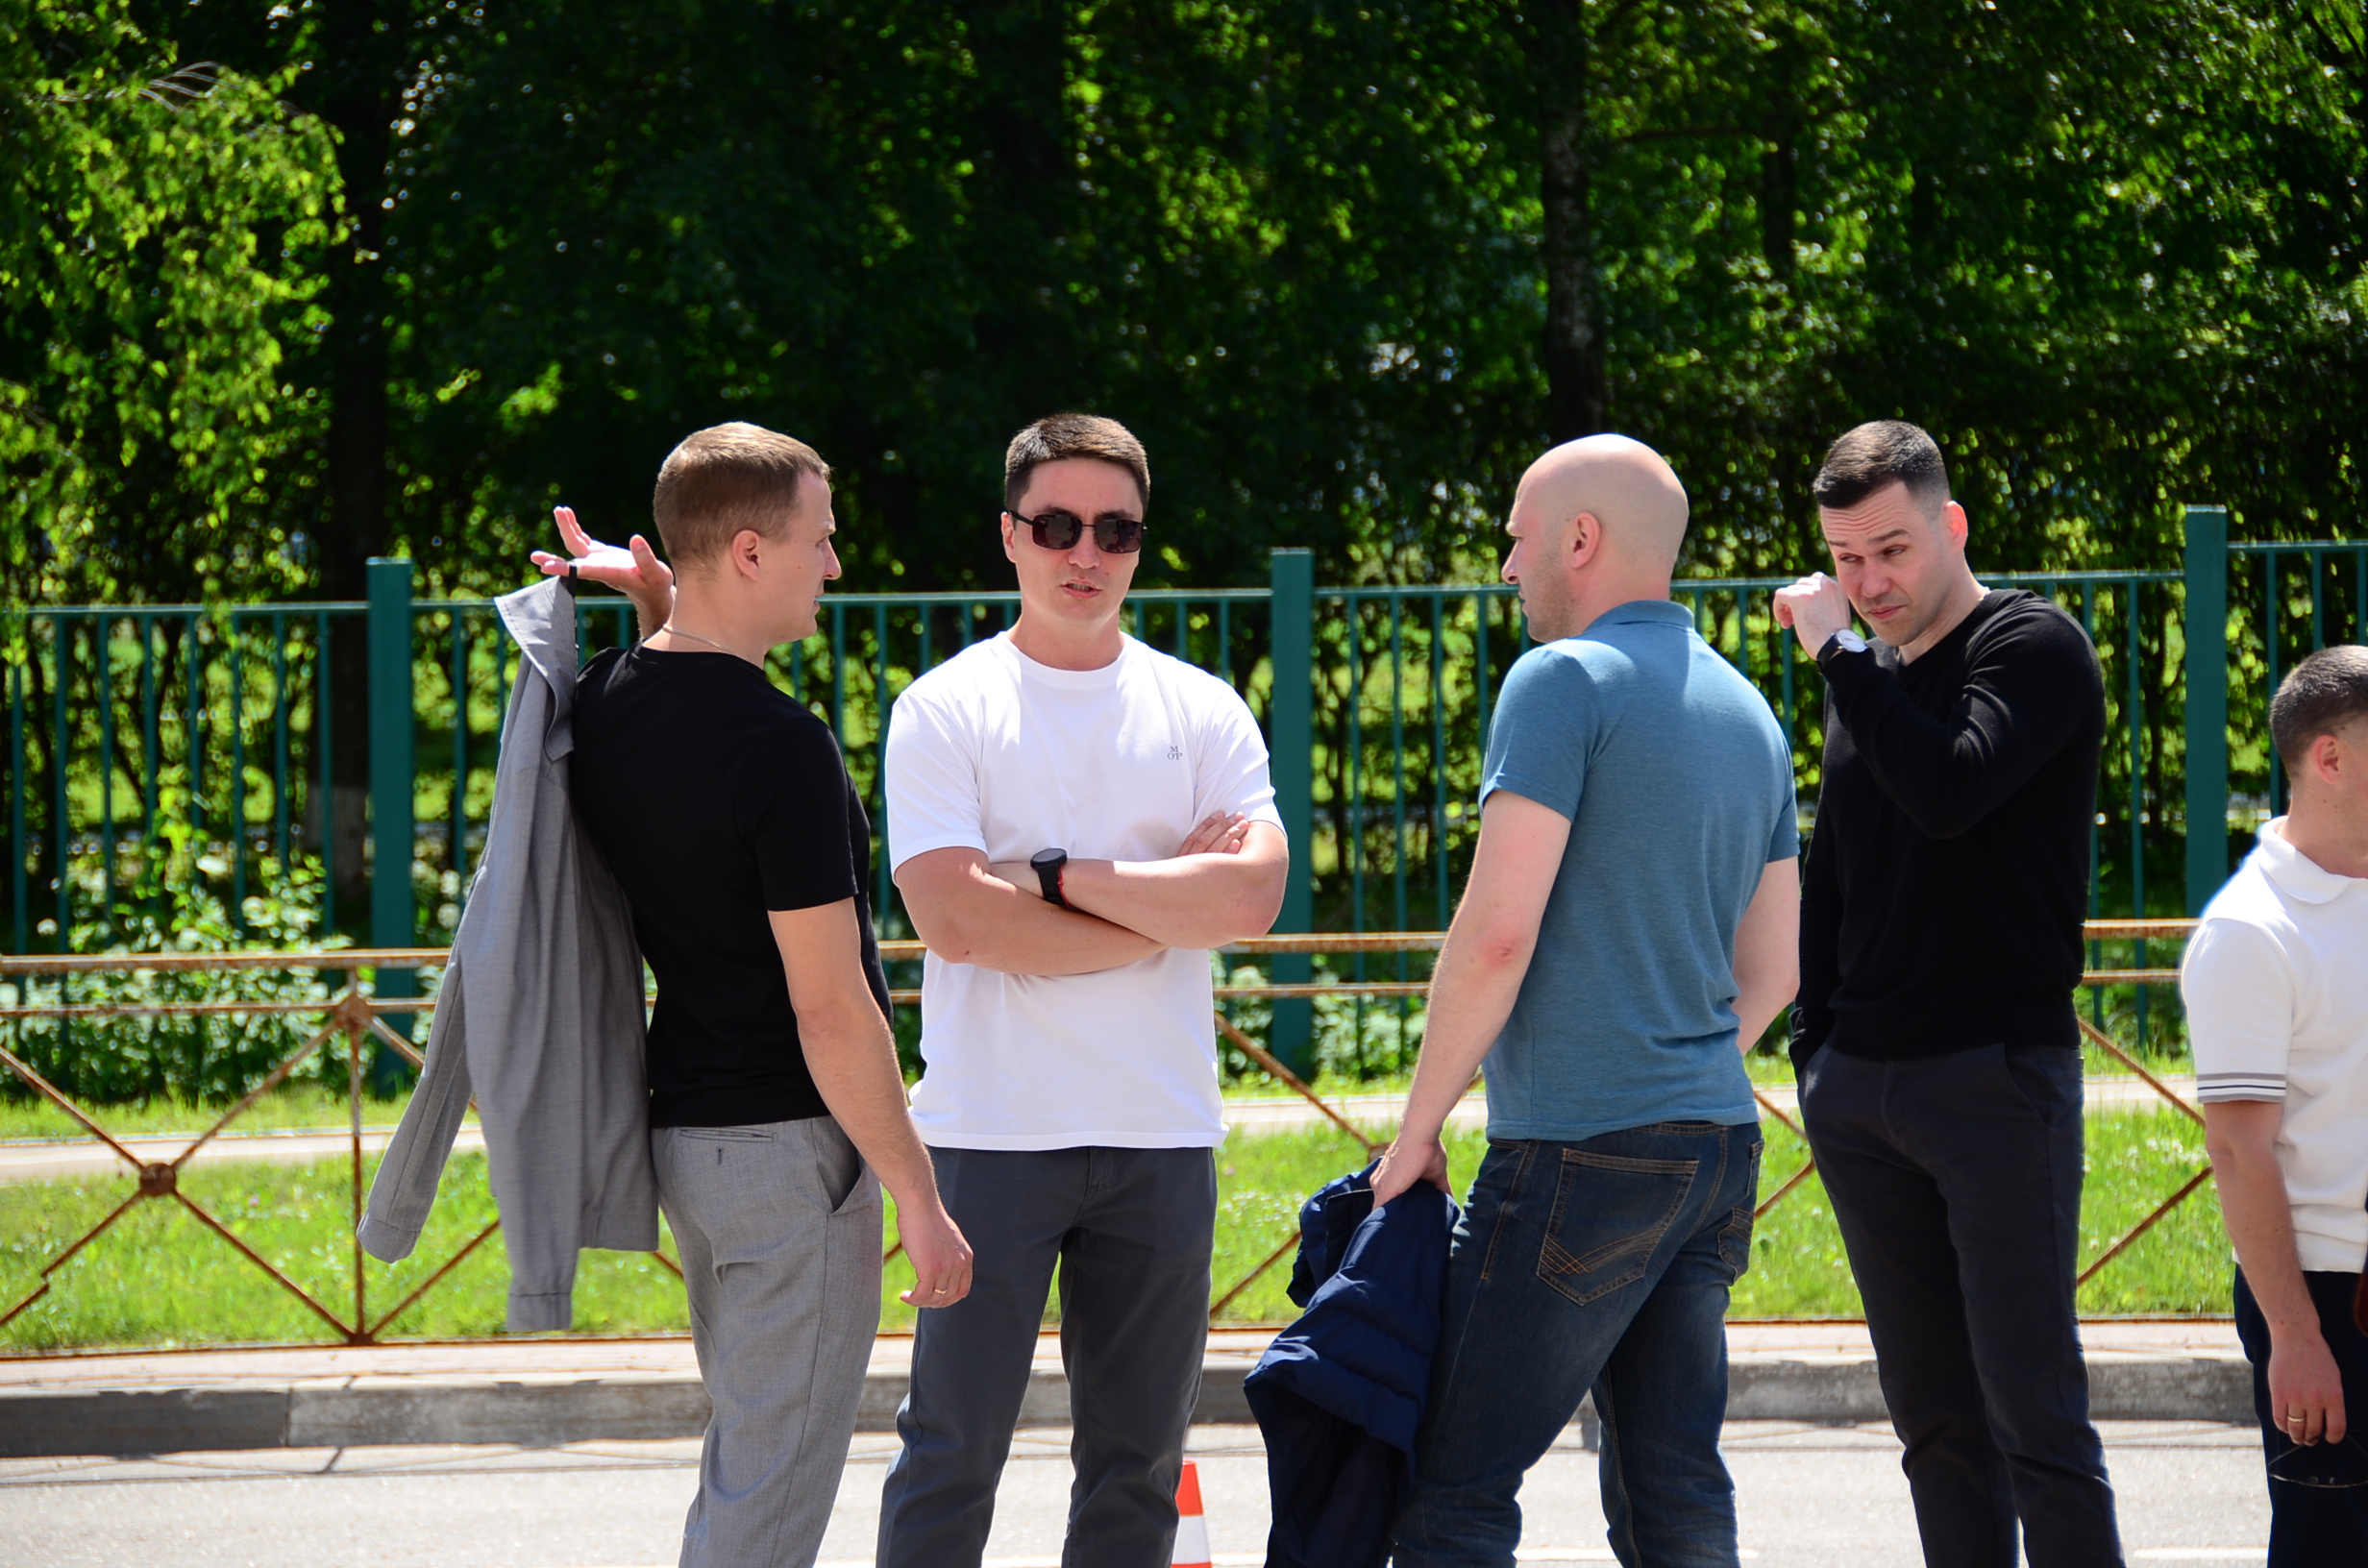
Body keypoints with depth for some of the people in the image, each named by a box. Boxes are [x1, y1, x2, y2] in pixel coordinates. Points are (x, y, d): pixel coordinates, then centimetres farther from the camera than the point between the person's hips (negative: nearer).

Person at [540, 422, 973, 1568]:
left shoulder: (603, 703, 4)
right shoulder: (781, 750, -21)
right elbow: (829, 1008, -21)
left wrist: (656, 607, 13)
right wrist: (919, 1197, -14)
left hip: (680, 1125, 9)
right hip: (787, 1140, -9)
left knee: (743, 1462, 20)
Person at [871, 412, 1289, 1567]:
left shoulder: (1202, 713, 9)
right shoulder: (944, 711, -1)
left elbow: (1251, 897, -6)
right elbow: (955, 918, -13)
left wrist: (1061, 877, -11)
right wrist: (1167, 903, -8)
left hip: (1162, 1135, 4)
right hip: (992, 1129, -3)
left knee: (1138, 1460, 8)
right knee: (953, 1451, -3)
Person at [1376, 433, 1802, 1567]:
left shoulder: (1564, 683, -9)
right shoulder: (1750, 715, 16)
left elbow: (1498, 932, -15)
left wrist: (1419, 1126, -8)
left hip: (1583, 1147, -8)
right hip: (1718, 1139, 8)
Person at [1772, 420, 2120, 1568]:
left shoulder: (2033, 647, -5)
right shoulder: (1866, 680, 16)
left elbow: (1951, 791, -23)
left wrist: (1837, 653, -15)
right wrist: (1815, 1044, 17)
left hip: (1997, 1073, -7)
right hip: (1859, 1083, 7)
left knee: (2035, 1415, -10)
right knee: (1936, 1419, 6)